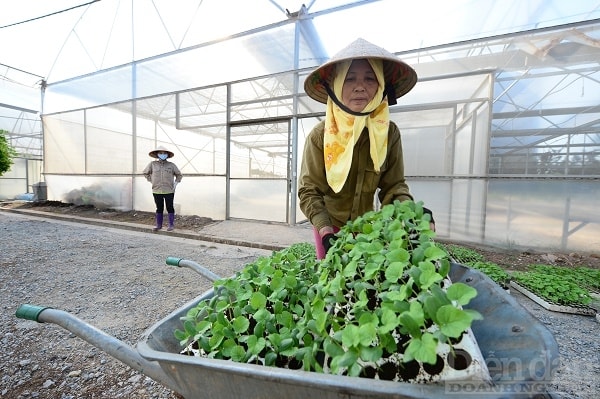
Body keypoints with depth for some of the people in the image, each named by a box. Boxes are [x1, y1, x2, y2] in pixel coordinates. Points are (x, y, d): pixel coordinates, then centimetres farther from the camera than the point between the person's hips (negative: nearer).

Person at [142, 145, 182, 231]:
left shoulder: (171, 165, 2)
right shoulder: (152, 164, 4)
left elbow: (179, 175, 14)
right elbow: (145, 173, 19)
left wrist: (175, 183, 4)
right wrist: (151, 181, 10)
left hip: (169, 191, -1)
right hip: (156, 191, 1)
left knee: (170, 208, 4)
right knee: (159, 208, 10)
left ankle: (171, 224, 14)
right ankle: (158, 225, 22)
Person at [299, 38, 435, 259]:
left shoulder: (389, 133, -10)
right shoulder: (319, 136, -17)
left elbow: (393, 185, -5)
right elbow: (309, 191, -15)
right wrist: (326, 231, -25)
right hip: (329, 226, -2)